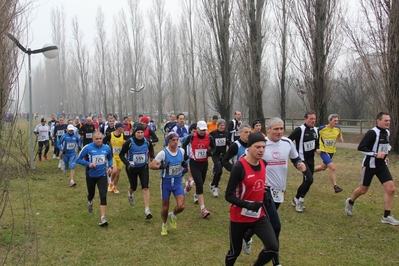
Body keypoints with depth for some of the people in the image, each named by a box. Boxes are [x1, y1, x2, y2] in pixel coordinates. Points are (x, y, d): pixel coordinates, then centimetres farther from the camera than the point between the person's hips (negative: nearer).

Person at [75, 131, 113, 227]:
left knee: (103, 195, -14)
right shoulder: (87, 148, -14)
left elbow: (110, 158, 15)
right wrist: (88, 164, -23)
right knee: (91, 194, 20)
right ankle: (89, 202, 59)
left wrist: (110, 167, -3)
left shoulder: (107, 148, -4)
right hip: (91, 176, 0)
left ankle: (102, 218, -12)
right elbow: (78, 159, -8)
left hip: (102, 175, 1)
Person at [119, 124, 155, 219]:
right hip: (132, 168, -1)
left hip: (143, 167, 1)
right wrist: (127, 164, -23)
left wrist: (152, 157, -1)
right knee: (134, 187, 13)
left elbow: (151, 149, 16)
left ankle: (147, 210, -10)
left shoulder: (147, 142, -9)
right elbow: (121, 155, -9)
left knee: (145, 188, -10)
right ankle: (130, 193, 54)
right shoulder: (129, 142, -18)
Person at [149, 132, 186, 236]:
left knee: (181, 206, -9)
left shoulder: (181, 151, -3)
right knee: (165, 207, 9)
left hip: (177, 182, 3)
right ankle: (164, 225, 37)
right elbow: (151, 165, -16)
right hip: (166, 182, -3)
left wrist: (184, 164, -6)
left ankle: (173, 216, 26)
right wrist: (161, 166, -33)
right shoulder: (163, 153, -17)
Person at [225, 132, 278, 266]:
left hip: (259, 216, 5)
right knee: (235, 252, 12)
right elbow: (228, 195, -22)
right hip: (239, 218, -5)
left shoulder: (264, 164, -2)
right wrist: (248, 205, -32)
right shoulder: (239, 167, -23)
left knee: (273, 247, -10)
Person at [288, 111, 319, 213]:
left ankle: (296, 200, 29)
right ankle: (300, 200, 1)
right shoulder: (299, 130, -17)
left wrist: (317, 149, 1)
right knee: (309, 179, -20)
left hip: (311, 159, 8)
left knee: (307, 181, 11)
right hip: (302, 159, -8)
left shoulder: (315, 130, 6)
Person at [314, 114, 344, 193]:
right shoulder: (321, 128, -16)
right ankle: (335, 186, -12)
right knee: (332, 167, -19)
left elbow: (340, 137, 10)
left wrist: (341, 139, -12)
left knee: (323, 167, 22)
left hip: (331, 151, 6)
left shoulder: (338, 129, -5)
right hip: (323, 151, -6)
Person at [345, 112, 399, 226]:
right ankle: (350, 202, 39)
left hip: (382, 165, 6)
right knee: (363, 189, 9)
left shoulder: (387, 132, 6)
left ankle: (387, 216, 3)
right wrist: (375, 154, -27)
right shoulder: (372, 133, -19)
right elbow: (360, 148, -22)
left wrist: (385, 156, 12)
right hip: (370, 165, -6)